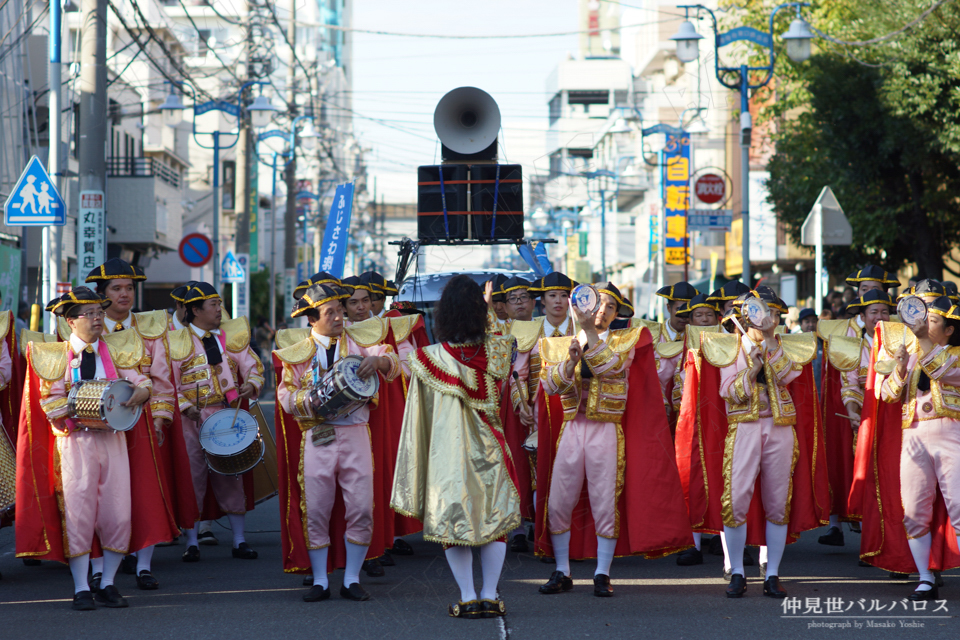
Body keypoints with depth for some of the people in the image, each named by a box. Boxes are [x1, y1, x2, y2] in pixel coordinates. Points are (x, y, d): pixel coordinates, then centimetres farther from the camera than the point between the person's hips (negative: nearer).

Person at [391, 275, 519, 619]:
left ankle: (467, 599, 5)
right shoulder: (497, 351, -7)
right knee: (495, 519, 10)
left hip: (446, 449, -1)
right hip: (488, 448, 1)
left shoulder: (429, 358, -11)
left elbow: (419, 414, -4)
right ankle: (489, 597, 8)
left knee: (452, 519, 7)